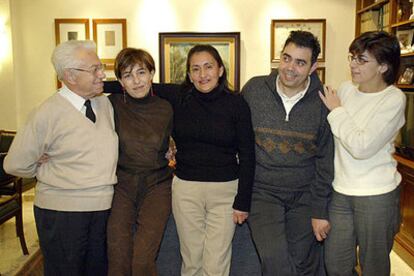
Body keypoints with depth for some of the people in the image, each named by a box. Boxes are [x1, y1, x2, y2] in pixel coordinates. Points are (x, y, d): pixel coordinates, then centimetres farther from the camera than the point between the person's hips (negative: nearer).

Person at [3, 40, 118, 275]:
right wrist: (55, 173, -2)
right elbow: (16, 165, -7)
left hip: (104, 208, 5)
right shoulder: (48, 114, -13)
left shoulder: (105, 103, 3)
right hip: (62, 211, -5)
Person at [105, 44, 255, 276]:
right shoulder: (178, 97, 0)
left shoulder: (236, 104, -4)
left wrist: (243, 202, -4)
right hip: (185, 188, 2)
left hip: (225, 190, -1)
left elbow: (247, 155, -3)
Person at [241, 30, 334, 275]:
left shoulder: (322, 102, -6)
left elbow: (326, 160, -2)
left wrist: (320, 211, -2)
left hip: (304, 194, 1)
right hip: (262, 191, -1)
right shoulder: (253, 89, -6)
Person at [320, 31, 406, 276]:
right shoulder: (346, 89, 4)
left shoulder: (394, 99, -11)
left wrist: (336, 110, -12)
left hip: (377, 195, -5)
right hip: (341, 191, 5)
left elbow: (361, 147, -20)